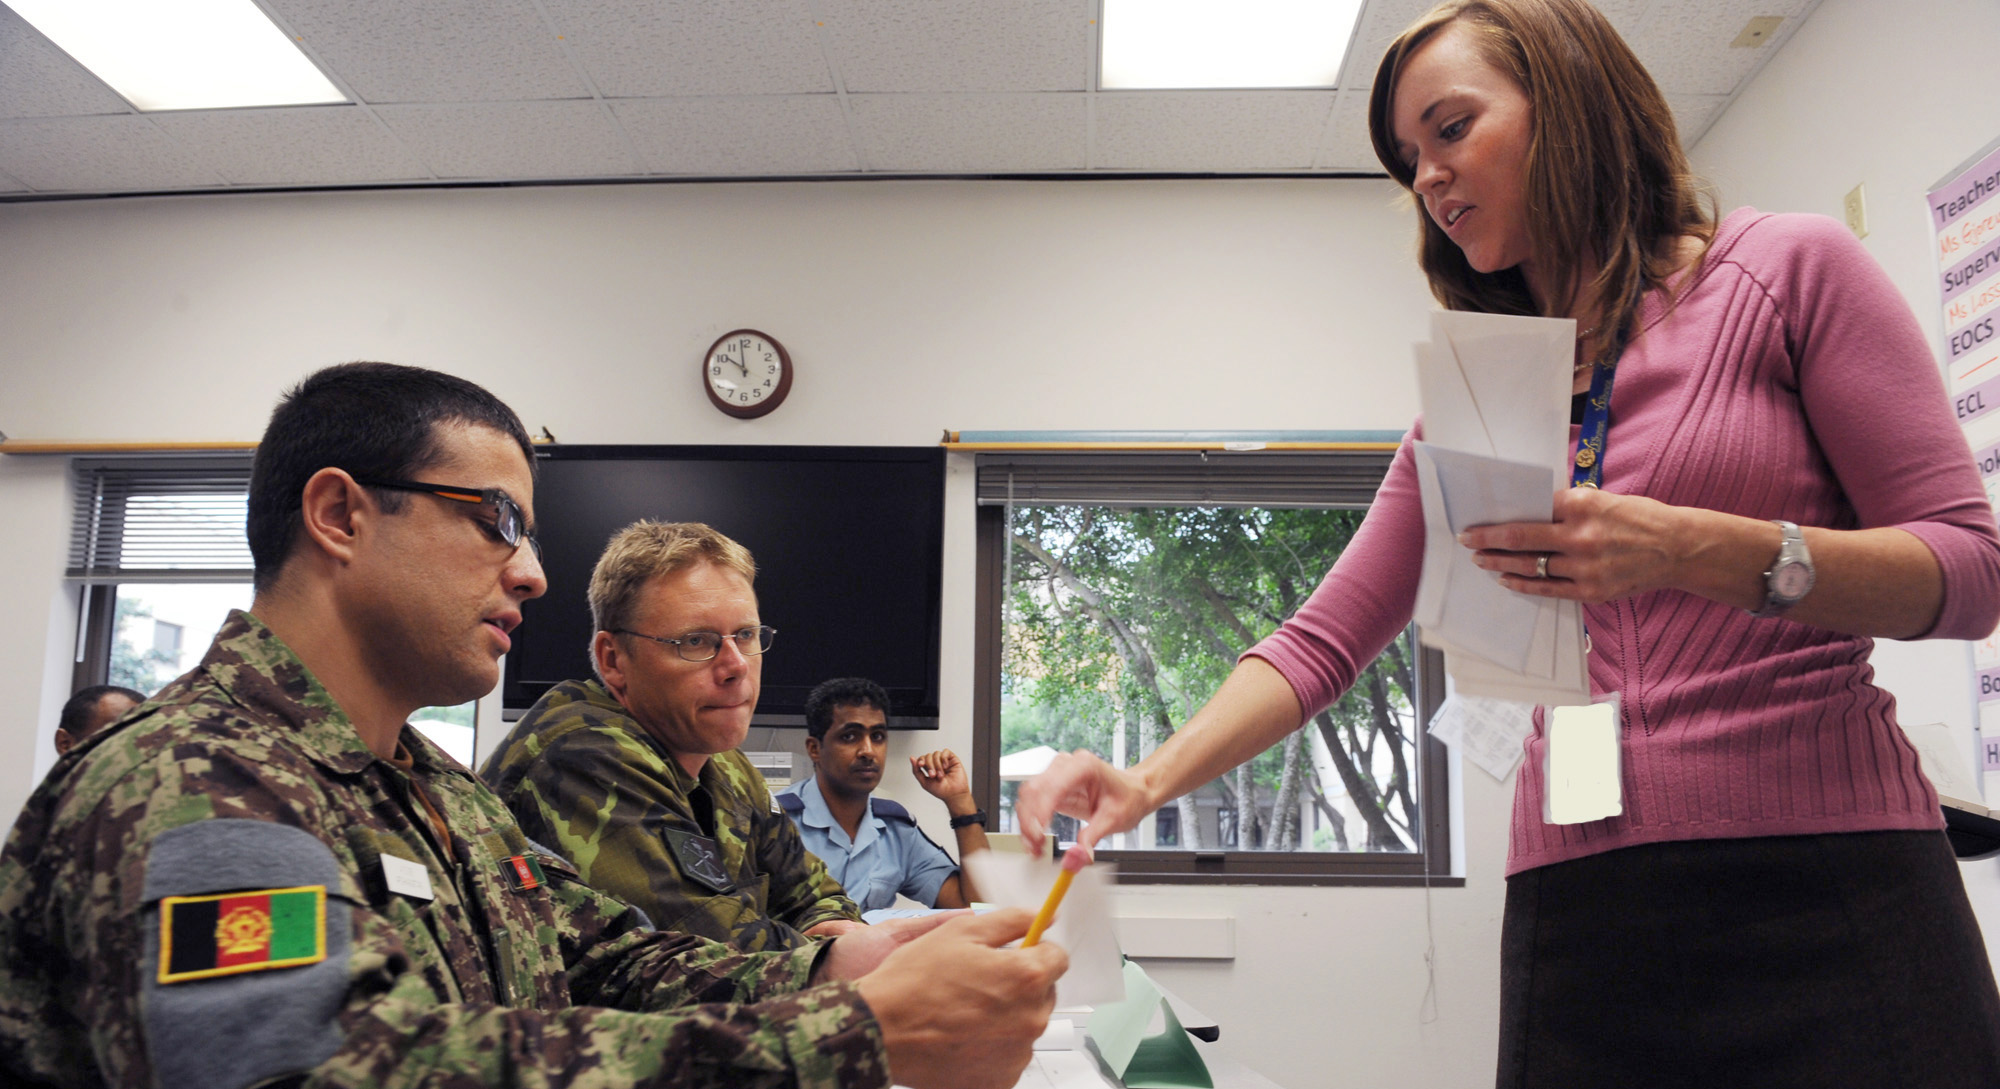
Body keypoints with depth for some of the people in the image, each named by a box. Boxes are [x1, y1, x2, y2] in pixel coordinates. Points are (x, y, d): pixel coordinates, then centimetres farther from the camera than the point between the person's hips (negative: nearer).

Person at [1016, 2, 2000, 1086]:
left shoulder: (1789, 268, 3)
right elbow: (1327, 636, 8)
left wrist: (1693, 550, -19)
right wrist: (1152, 779, -8)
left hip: (1830, 877, -2)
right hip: (1575, 905, 3)